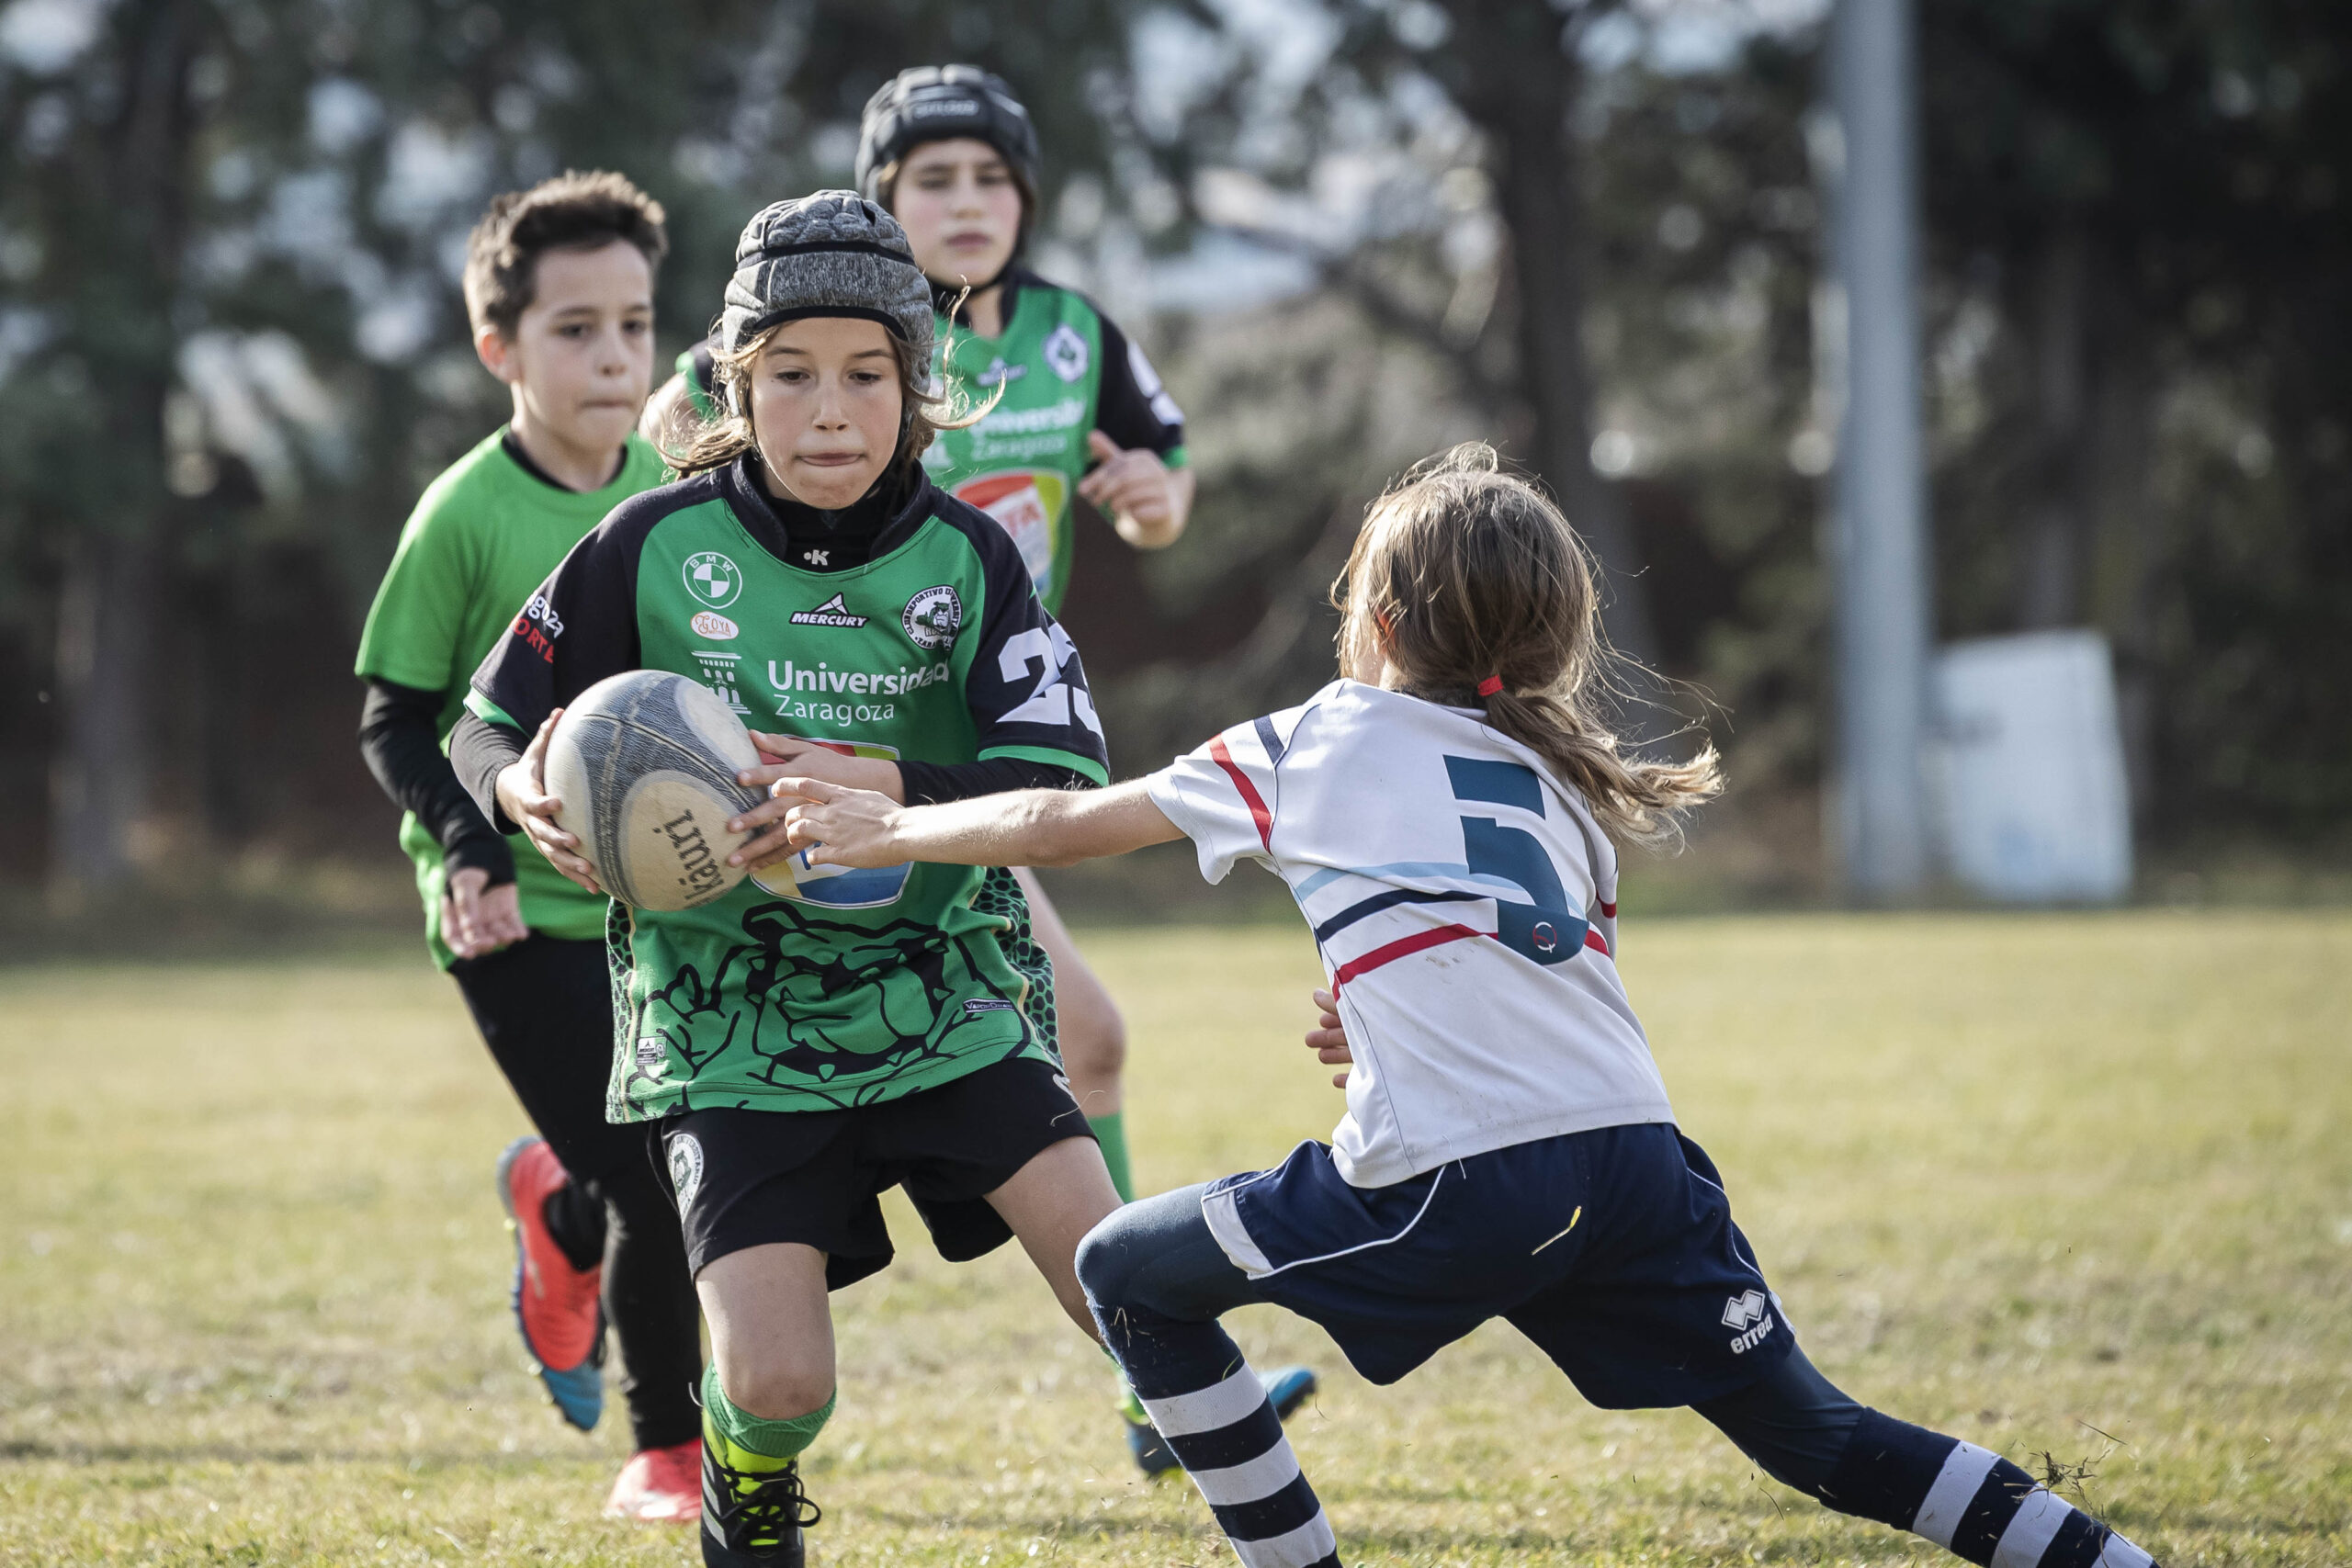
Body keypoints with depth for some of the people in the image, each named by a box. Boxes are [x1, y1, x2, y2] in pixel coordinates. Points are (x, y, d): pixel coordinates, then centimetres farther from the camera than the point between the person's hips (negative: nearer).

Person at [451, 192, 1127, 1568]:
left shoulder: (966, 557, -5)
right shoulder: (656, 548, -7)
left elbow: (1067, 781, -15)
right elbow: (492, 726, 2)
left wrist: (881, 785, -31)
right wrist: (526, 796, -22)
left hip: (937, 999, 1)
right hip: (731, 1025, -1)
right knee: (777, 1383, -13)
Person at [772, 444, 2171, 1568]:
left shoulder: (1315, 747, 11)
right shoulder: (1558, 779, 25)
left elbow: (1060, 826, 19)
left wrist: (885, 830, 32)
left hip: (1460, 1192, -5)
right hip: (1639, 1159, 5)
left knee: (1129, 1274, 12)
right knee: (1814, 1436, 14)